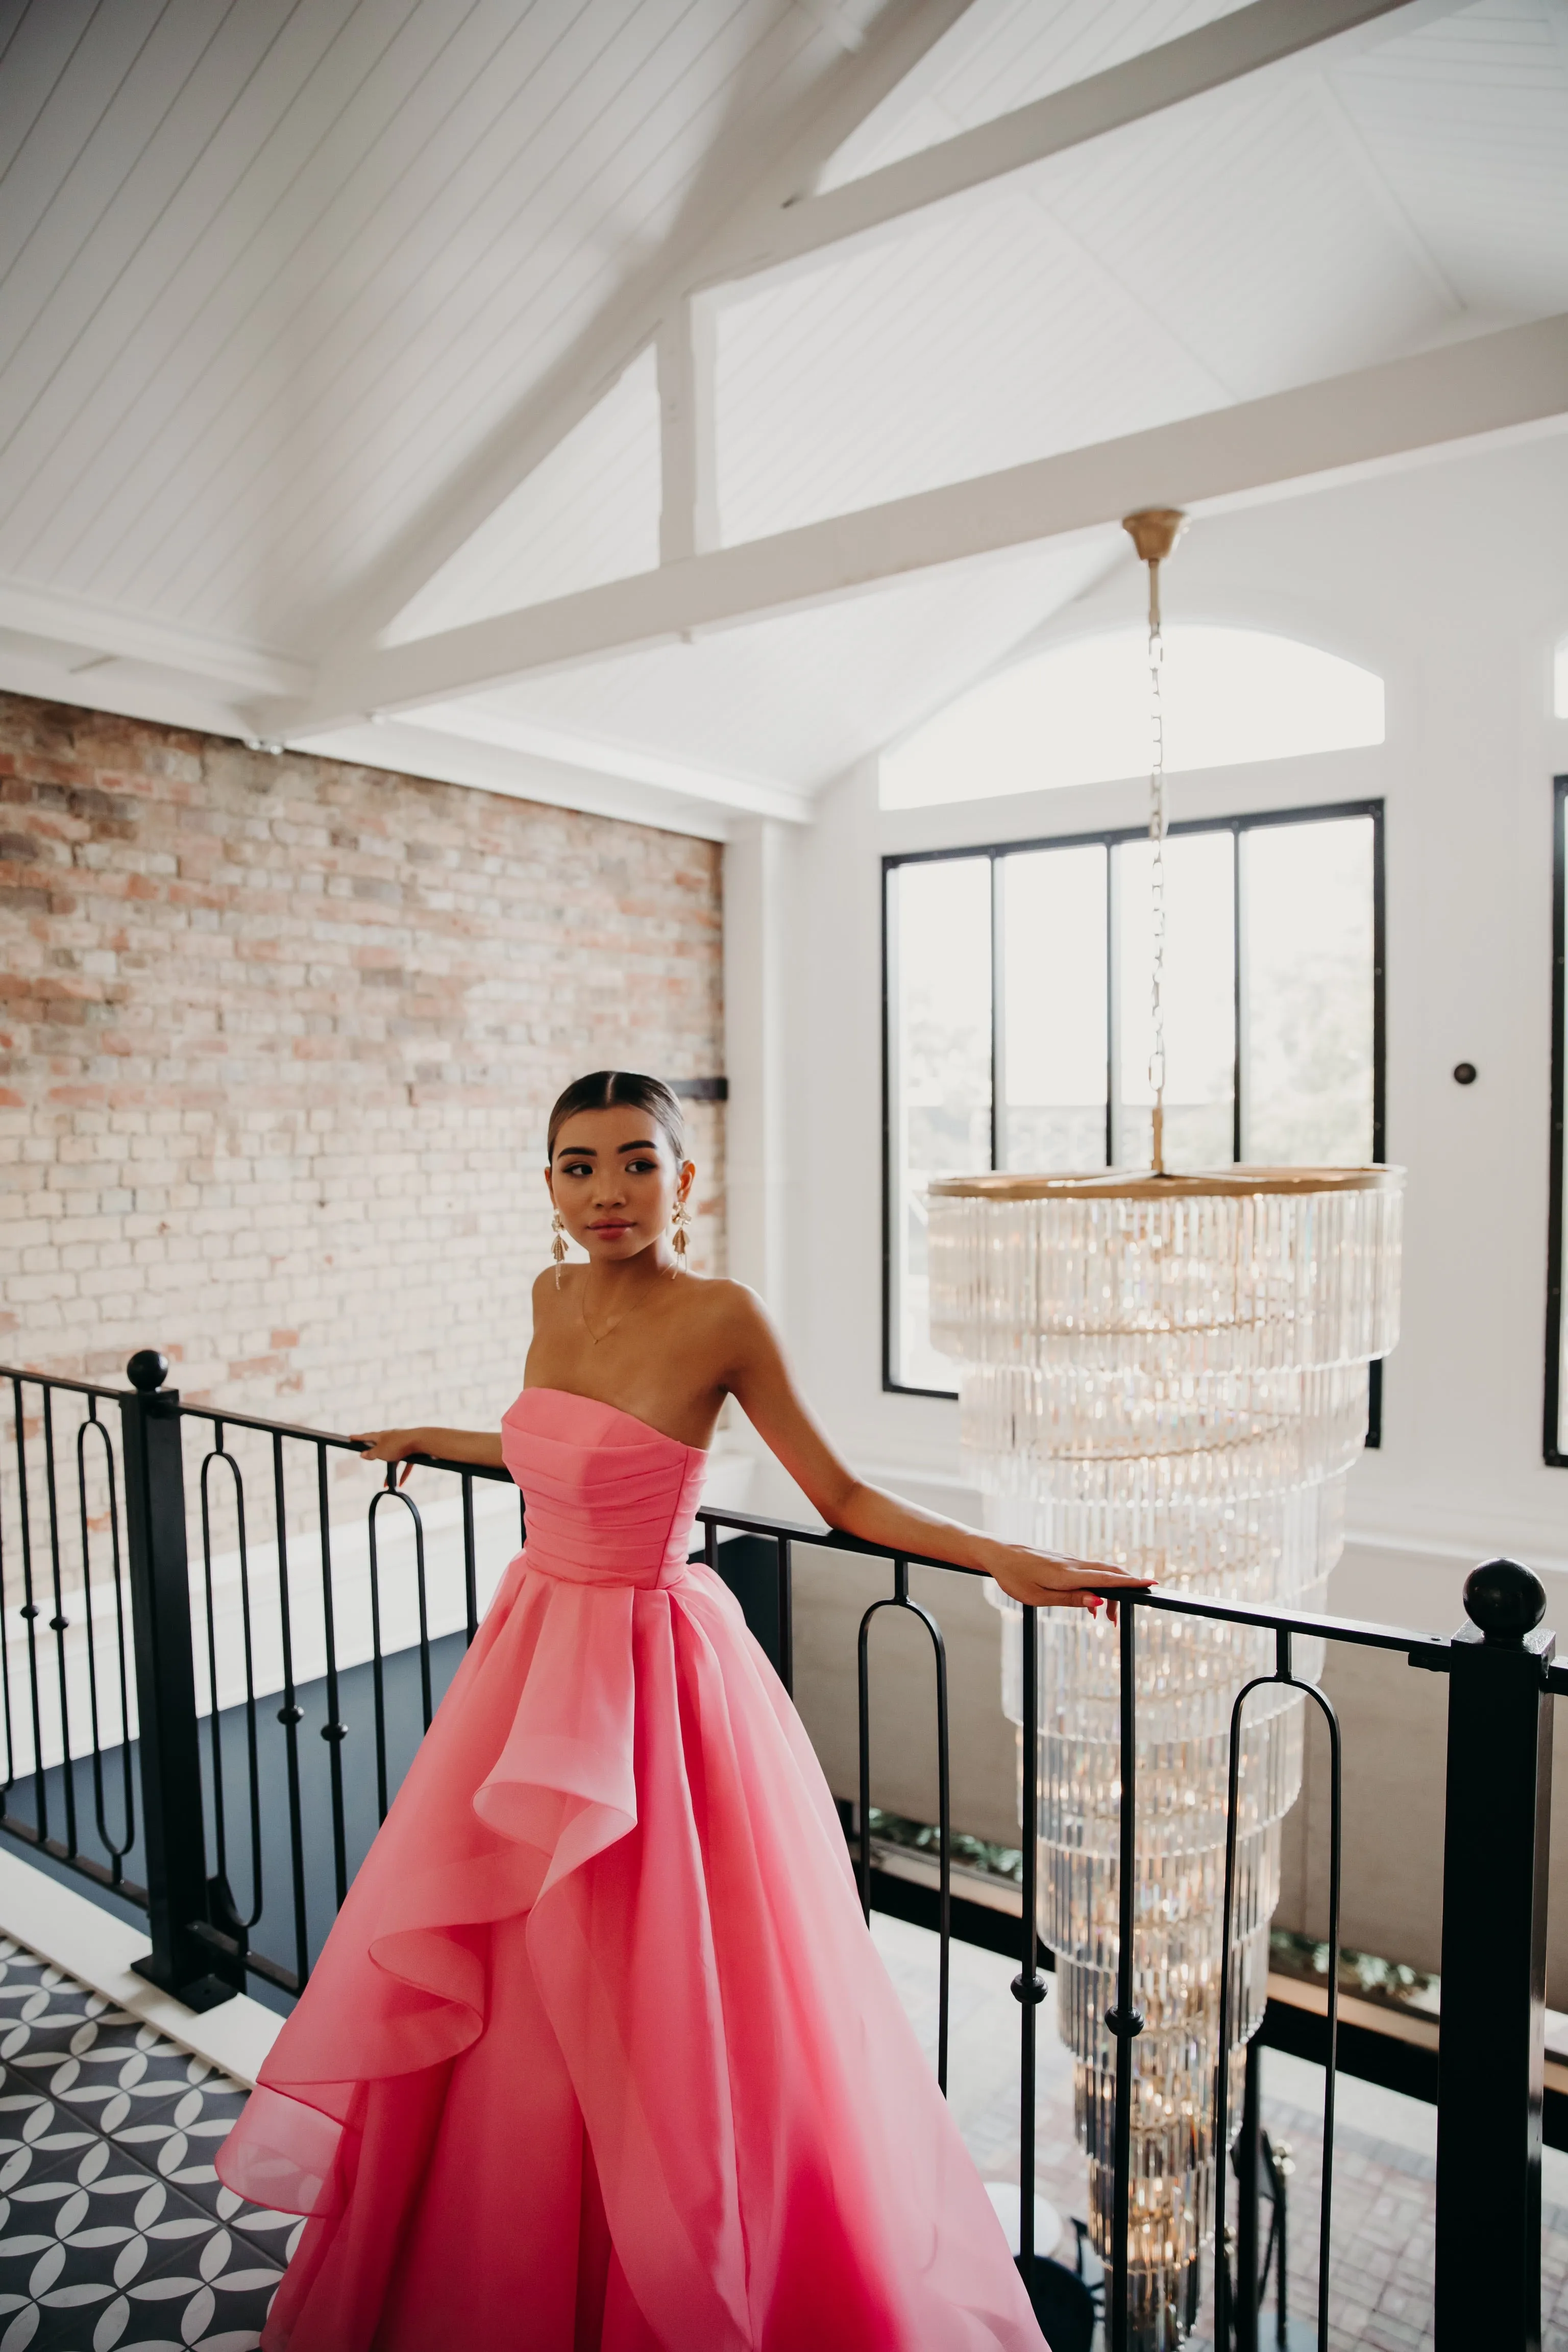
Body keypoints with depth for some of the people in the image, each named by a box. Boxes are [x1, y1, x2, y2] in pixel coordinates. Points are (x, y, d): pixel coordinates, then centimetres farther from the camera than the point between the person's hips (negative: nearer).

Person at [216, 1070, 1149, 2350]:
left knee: (652, 2007, 6)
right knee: (503, 2002, 19)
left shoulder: (721, 1316, -17)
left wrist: (1004, 1556, -22)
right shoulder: (554, 1298, 2)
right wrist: (427, 1441, 34)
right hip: (535, 1647, 7)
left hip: (648, 1661, -6)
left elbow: (842, 1495, -12)